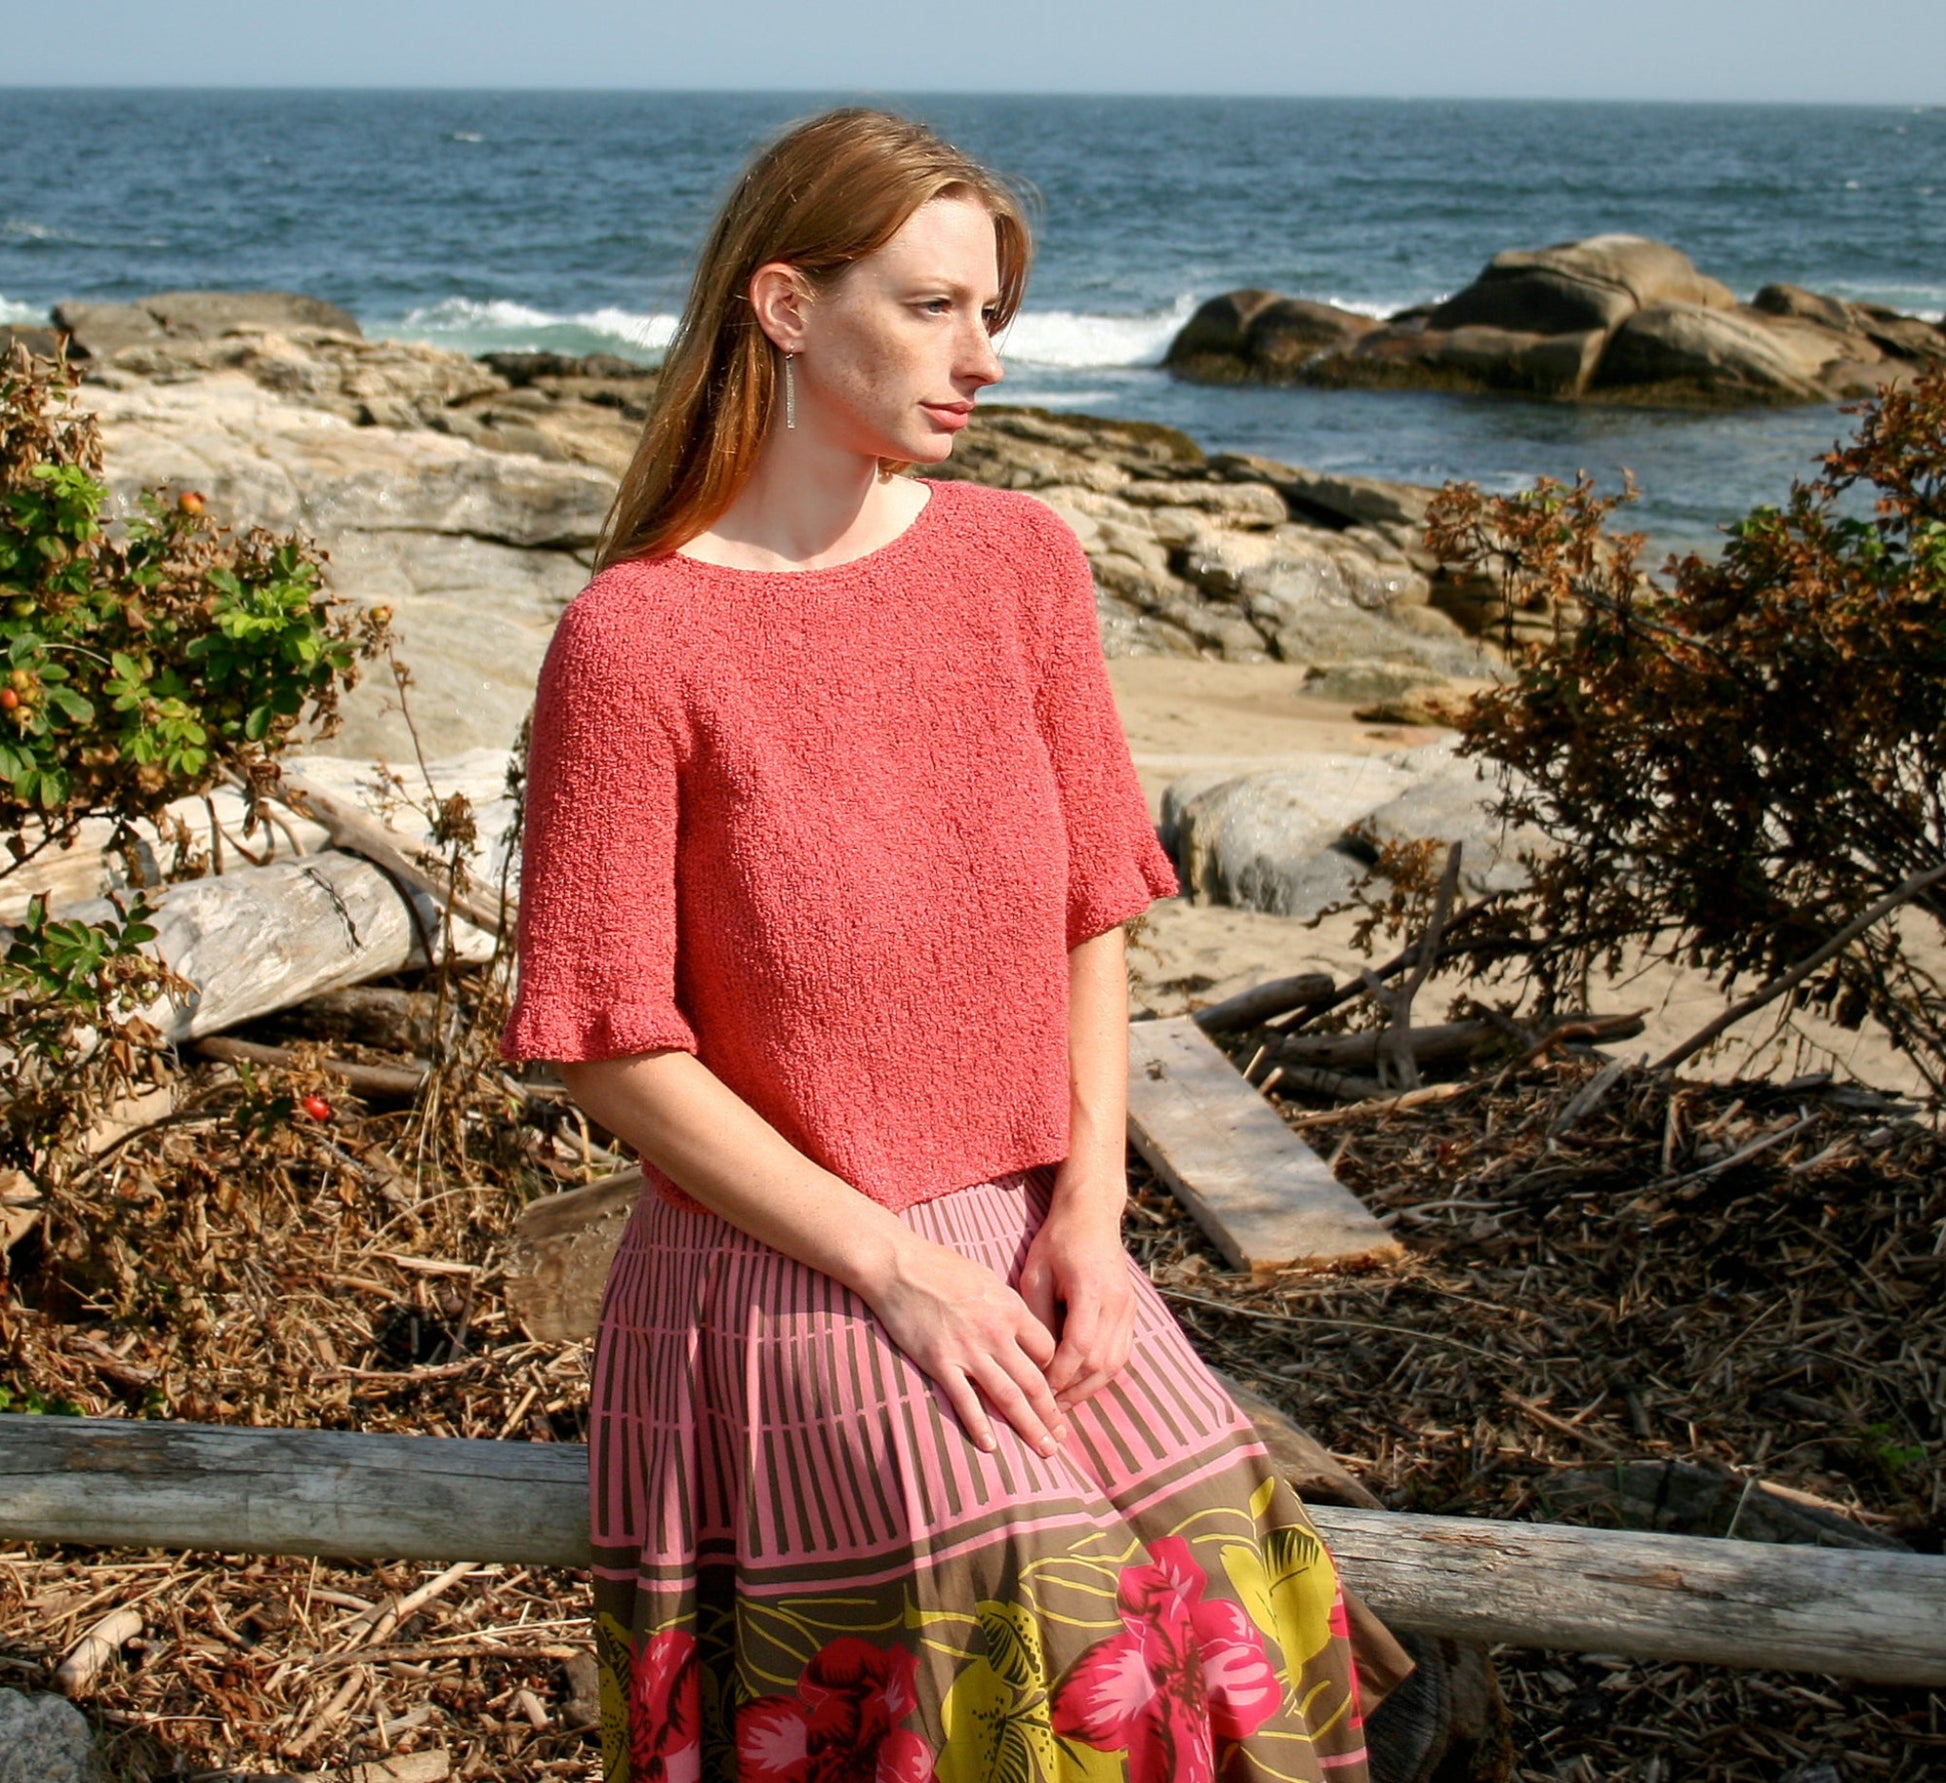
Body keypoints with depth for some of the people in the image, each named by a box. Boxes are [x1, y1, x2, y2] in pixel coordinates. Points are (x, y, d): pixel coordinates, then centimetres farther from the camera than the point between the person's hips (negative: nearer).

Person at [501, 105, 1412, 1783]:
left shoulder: (1023, 558, 2)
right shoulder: (634, 639, -14)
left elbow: (1091, 912, 7)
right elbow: (614, 1049, -12)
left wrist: (1089, 1212, -6)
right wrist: (896, 1271, -14)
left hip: (1025, 1247, 5)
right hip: (779, 1274, -4)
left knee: (1224, 1586, -9)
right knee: (1034, 1641, -17)